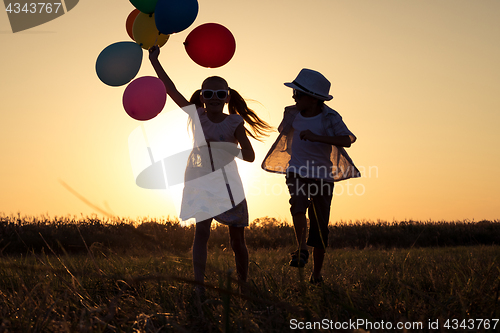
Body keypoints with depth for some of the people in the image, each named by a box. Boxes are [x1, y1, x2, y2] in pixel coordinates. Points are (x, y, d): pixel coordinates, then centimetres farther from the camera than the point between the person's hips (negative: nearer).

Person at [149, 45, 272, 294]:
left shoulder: (234, 122, -7)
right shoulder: (196, 115, -1)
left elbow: (250, 157, -13)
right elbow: (171, 89, -4)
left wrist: (223, 147, -28)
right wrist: (154, 60, -7)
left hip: (228, 185, 0)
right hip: (202, 183, 1)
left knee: (237, 241, 5)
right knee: (202, 231, -15)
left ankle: (243, 284, 21)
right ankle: (199, 285, -15)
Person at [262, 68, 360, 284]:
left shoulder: (329, 118, -14)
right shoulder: (294, 114, -1)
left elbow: (347, 140, -29)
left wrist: (316, 137, -39)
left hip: (322, 176, -2)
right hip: (297, 172, 2)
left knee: (319, 227, 3)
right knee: (298, 202, -32)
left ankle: (316, 273, 18)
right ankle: (301, 249, -25)